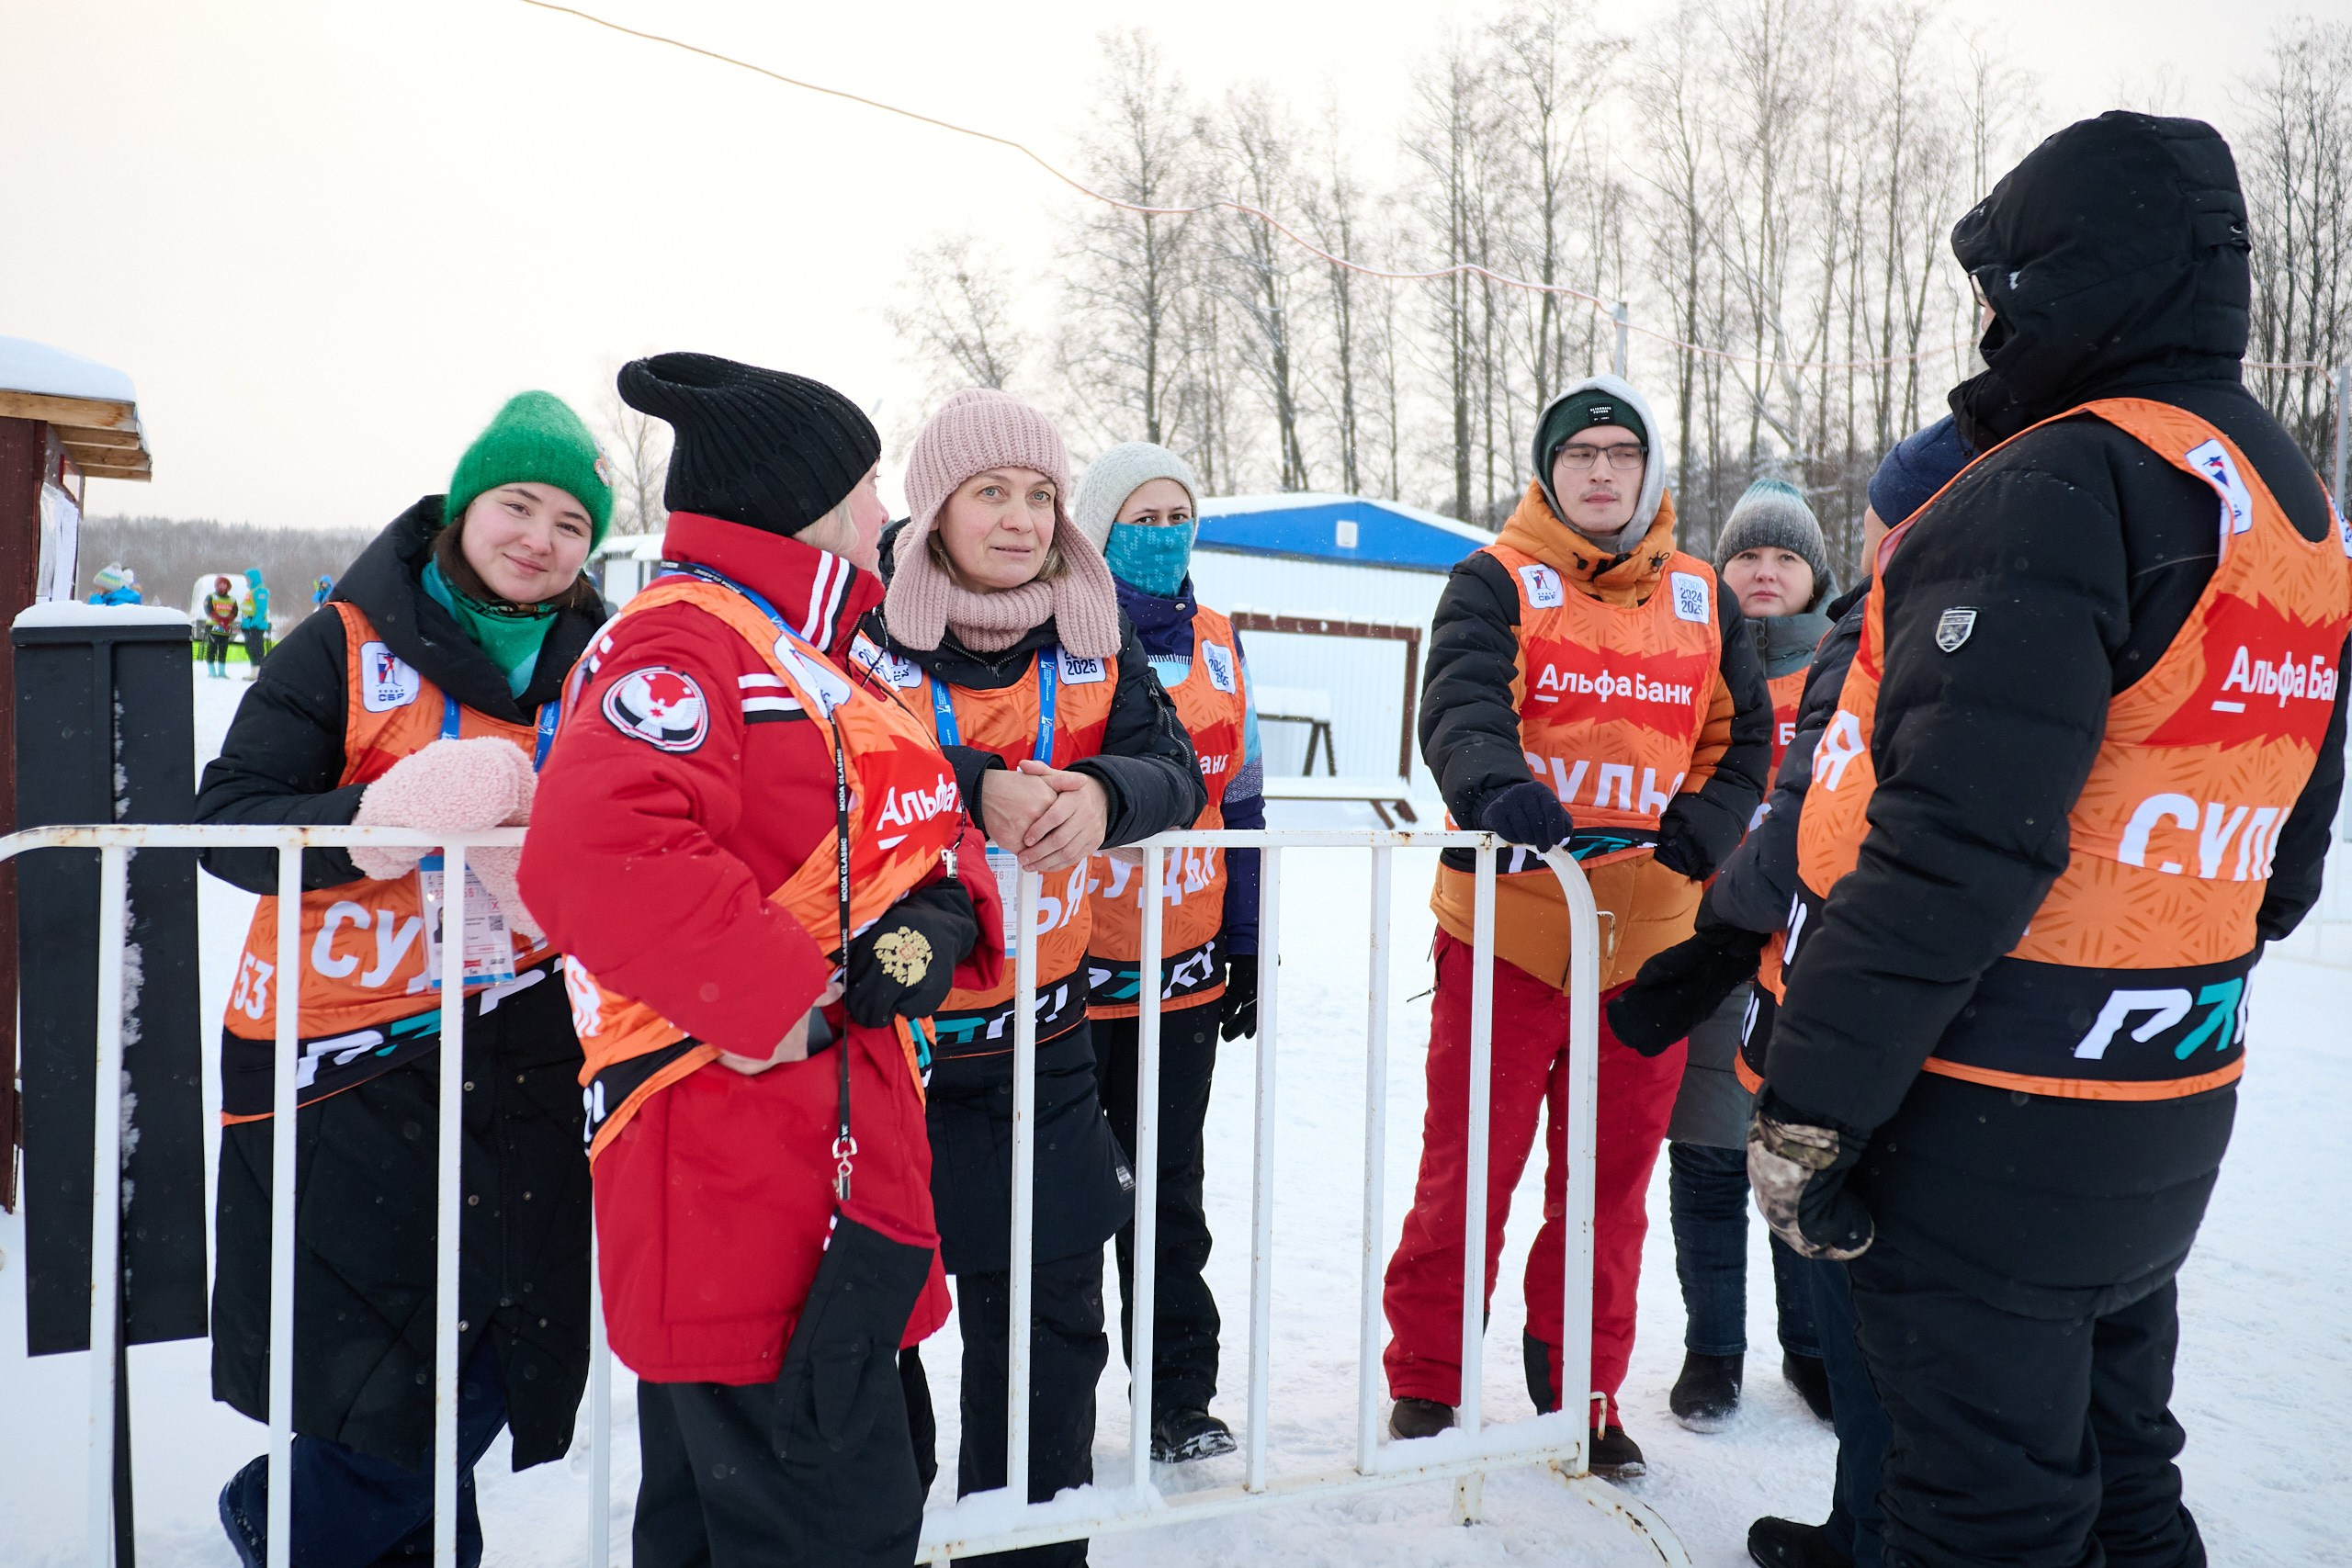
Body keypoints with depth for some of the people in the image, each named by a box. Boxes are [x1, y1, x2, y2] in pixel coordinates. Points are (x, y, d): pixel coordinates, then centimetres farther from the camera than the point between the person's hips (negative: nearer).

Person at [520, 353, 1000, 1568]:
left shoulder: (802, 652, 19)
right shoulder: (680, 643, -15)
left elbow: (918, 823, 20)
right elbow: (597, 855, -32)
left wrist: (938, 915, -2)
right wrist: (777, 1001, -24)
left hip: (834, 1167, 11)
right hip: (742, 1175, -11)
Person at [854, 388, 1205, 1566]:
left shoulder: (1094, 642, 3)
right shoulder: (869, 631, -9)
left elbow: (1176, 775, -6)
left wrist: (1101, 794, -28)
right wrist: (974, 792, -32)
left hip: (1038, 1036, 3)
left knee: (1051, 1313, 13)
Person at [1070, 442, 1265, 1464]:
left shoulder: (1216, 645, 8)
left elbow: (1240, 805, 13)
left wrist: (1246, 953, 12)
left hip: (1185, 976, 4)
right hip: (1062, 971, -3)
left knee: (1171, 1192, 14)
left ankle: (1180, 1396, 28)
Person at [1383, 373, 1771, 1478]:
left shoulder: (1702, 598, 13)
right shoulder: (1496, 583, -1)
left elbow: (1743, 733, 17)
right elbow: (1459, 706, -17)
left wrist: (1698, 832, 0)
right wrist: (1498, 786, -38)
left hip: (1647, 938, 4)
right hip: (1506, 923, -4)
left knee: (1612, 1179, 14)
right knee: (1468, 1169, 5)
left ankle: (1581, 1392, 31)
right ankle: (1425, 1385, 22)